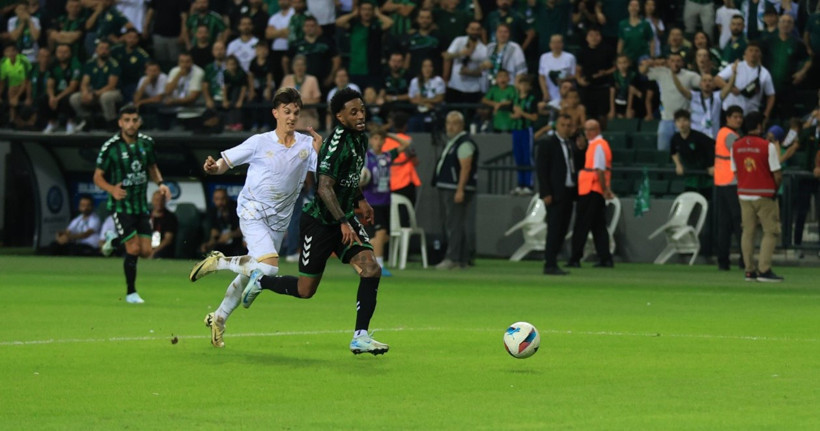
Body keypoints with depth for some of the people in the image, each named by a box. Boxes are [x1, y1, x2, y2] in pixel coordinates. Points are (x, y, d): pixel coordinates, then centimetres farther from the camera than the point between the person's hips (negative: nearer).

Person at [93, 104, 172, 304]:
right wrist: (112, 189, -27)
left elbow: (152, 168, 17)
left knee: (146, 251, 1)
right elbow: (98, 177, -8)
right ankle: (131, 293, 4)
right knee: (133, 248, -13)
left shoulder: (147, 143, 1)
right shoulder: (111, 147, -13)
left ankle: (114, 242, 31)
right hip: (121, 204, -5)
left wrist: (160, 183, -4)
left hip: (141, 203, 5)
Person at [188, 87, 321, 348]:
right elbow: (225, 162, 1)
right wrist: (213, 168, -22)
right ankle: (218, 262, -3)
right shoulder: (259, 143, -4)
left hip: (279, 221, 5)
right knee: (269, 267, -25)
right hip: (253, 213, -5)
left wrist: (320, 151, -17)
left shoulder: (307, 144, 4)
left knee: (250, 275, 9)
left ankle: (218, 319, 28)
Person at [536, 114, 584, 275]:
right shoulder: (547, 144, -6)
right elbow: (541, 169, -10)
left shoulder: (572, 144, 15)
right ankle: (550, 265, -7)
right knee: (554, 230, -8)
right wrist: (546, 193, -16)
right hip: (555, 194, -7)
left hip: (568, 193, 7)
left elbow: (579, 165, 14)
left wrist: (580, 149, -2)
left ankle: (551, 263, 12)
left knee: (562, 230, 8)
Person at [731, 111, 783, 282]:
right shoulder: (767, 146, -13)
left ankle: (749, 271, 9)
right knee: (771, 232, 1)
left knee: (748, 232, 10)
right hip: (764, 195, -5)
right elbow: (777, 175, -12)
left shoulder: (736, 146, 3)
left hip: (744, 194, 5)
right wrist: (775, 189, 6)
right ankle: (764, 270, -7)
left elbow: (735, 172, 9)